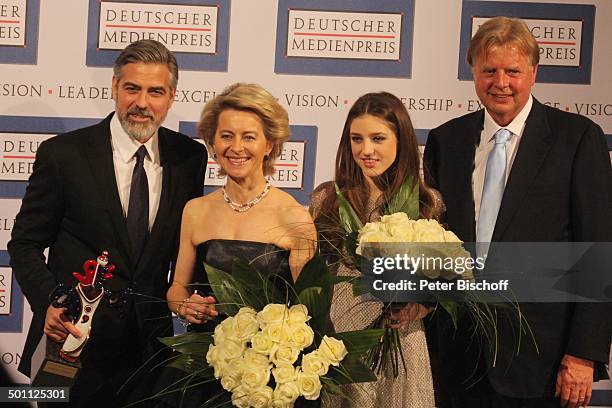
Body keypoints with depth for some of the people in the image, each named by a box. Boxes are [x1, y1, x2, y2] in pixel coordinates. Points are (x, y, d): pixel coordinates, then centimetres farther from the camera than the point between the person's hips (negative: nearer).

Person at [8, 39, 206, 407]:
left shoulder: (189, 157, 0)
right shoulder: (63, 153, -9)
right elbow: (25, 244, -5)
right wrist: (49, 305, -20)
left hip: (151, 345, 3)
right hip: (75, 345, -3)